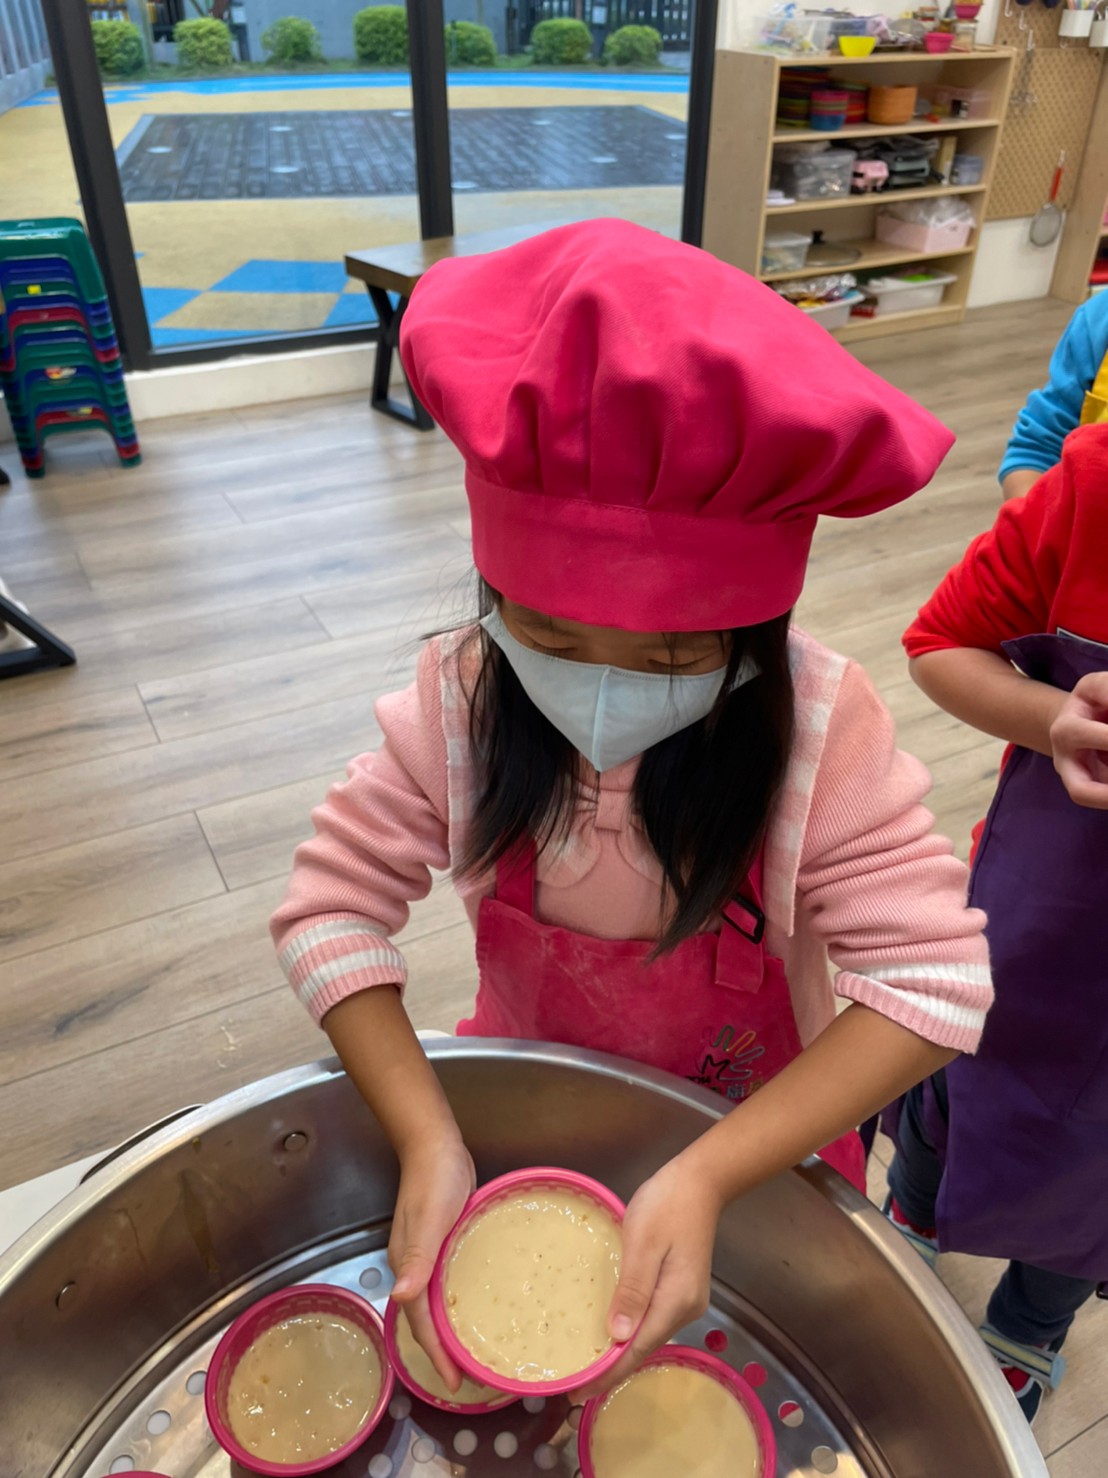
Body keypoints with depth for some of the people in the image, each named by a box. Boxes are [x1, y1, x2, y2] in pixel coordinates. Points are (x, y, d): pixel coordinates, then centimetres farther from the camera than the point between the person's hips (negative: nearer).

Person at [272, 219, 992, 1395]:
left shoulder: (818, 727, -31)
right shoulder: (460, 700, -25)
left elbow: (930, 981, -31)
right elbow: (330, 908, -21)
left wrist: (706, 1177, -40)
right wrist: (427, 1141, -32)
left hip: (751, 1128, -1)